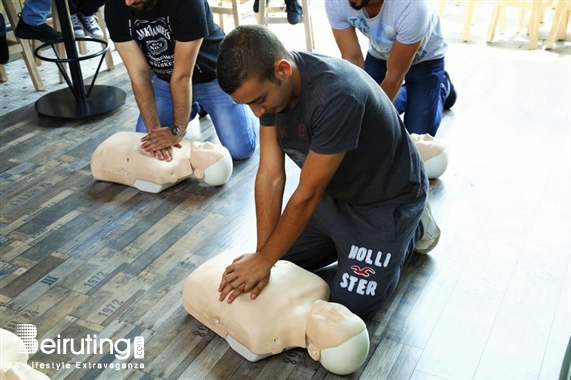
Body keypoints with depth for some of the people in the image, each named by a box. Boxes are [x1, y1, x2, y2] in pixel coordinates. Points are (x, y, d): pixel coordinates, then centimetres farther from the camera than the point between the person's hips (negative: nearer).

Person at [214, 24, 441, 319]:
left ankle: (413, 230, 16)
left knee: (349, 303, -3)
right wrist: (262, 256, -18)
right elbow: (270, 175, -14)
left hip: (386, 201, -7)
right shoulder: (265, 85, -15)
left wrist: (264, 260, -20)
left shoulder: (336, 94, -38)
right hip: (333, 193, 7)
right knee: (282, 259, 10)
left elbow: (307, 194, -30)